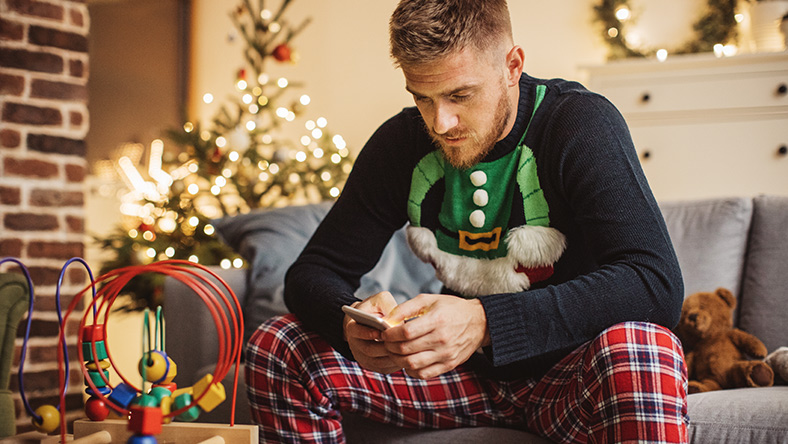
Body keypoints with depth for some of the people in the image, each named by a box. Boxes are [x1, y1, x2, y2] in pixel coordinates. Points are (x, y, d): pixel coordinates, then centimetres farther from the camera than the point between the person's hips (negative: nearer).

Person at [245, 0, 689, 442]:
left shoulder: (582, 124, -17)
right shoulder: (401, 143, -3)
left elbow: (657, 285, -29)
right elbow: (314, 271, 0)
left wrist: (486, 321, -40)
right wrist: (351, 321, -26)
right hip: (468, 372, 5)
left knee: (640, 349, -40)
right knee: (276, 349, -11)